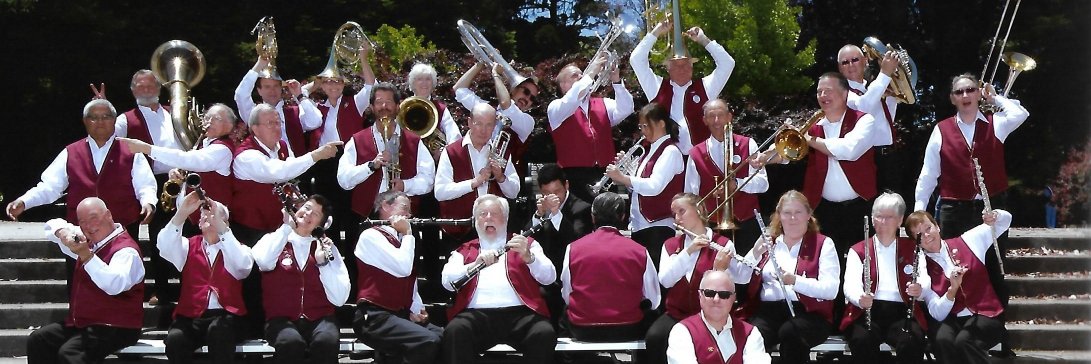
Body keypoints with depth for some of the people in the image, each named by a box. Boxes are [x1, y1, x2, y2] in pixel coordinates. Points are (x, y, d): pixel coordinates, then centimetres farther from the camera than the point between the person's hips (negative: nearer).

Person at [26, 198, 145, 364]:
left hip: (116, 329, -9)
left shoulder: (126, 250, -17)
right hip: (81, 324, 9)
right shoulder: (89, 242, 10)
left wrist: (86, 256, -40)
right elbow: (53, 225, 22)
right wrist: (62, 232, -3)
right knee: (38, 340, -6)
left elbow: (115, 285, -36)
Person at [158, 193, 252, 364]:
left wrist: (221, 227, -18)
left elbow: (242, 265, -11)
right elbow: (165, 246, -3)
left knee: (218, 331, -36)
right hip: (190, 316, 1)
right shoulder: (189, 246, 18)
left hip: (224, 315, -1)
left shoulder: (235, 248, 14)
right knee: (175, 339, -31)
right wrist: (182, 213, -15)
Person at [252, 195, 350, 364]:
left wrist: (323, 262, -4)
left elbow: (339, 299, 4)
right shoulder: (274, 240, 12)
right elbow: (264, 262, -16)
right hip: (282, 319, -2)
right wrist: (286, 227, -5)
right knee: (291, 342, -37)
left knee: (327, 341, -34)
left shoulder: (326, 247, 15)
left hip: (320, 318, 2)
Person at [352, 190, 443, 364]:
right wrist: (407, 233, -4)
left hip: (402, 315, 9)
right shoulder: (371, 236, -5)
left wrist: (417, 309, 6)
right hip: (375, 317, -9)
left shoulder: (401, 241, 22)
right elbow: (403, 268, -18)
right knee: (428, 342, -30)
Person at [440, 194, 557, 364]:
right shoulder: (464, 251, 24)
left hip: (519, 312, 0)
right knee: (454, 331, -33)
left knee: (545, 333, -32)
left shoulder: (525, 244, 23)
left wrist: (528, 257, -12)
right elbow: (448, 281, 5)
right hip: (477, 314, 0)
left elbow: (549, 277, 8)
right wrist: (474, 265, -14)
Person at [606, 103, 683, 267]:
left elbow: (654, 186, -23)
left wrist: (622, 178, -24)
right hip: (639, 226, 9)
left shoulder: (670, 152, -10)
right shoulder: (650, 151, 19)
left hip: (658, 228, -9)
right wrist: (623, 169, 2)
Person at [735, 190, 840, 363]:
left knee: (790, 332, -36)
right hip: (767, 310, 2)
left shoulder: (823, 244, 6)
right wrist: (755, 253, -8)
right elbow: (740, 278, 9)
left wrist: (795, 281, -21)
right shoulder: (768, 242, 19)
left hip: (808, 312, -2)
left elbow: (831, 290, -8)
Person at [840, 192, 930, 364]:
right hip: (867, 311, -1)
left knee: (913, 341, -32)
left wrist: (919, 290, -25)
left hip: (902, 312, 1)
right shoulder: (858, 251, 13)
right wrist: (860, 298, -28)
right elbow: (851, 285, -3)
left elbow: (924, 281, 1)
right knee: (862, 340, -34)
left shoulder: (912, 249, 17)